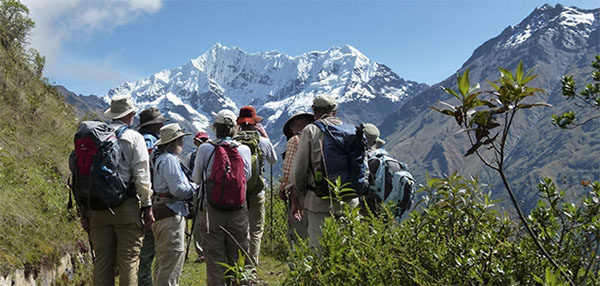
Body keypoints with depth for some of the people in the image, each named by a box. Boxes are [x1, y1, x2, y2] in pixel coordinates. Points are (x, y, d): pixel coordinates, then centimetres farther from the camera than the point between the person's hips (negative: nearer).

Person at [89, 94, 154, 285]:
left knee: (102, 260, 10)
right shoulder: (134, 137, -3)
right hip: (126, 205, -4)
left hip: (97, 206, 4)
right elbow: (141, 174, -7)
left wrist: (86, 205, 16)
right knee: (128, 259, 1)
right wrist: (147, 205, -1)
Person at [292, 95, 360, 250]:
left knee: (319, 248, -2)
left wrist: (297, 198, 10)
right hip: (349, 202, 4)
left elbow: (299, 169, -3)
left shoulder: (311, 130, -3)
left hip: (320, 201, -4)